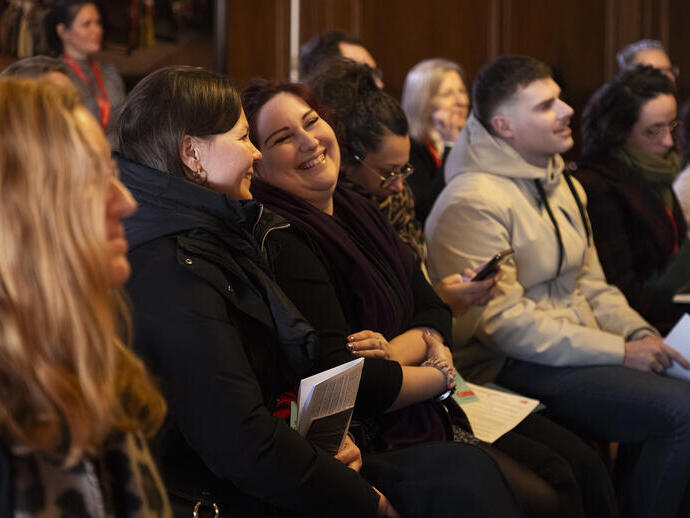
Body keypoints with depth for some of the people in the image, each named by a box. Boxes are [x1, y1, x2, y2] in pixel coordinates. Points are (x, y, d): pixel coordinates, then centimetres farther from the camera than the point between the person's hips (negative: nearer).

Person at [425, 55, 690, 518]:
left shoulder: (564, 186, 16)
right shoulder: (473, 202, -13)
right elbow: (503, 322, -18)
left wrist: (641, 334, -1)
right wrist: (619, 351, -18)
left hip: (583, 347, 9)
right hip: (515, 369, -9)